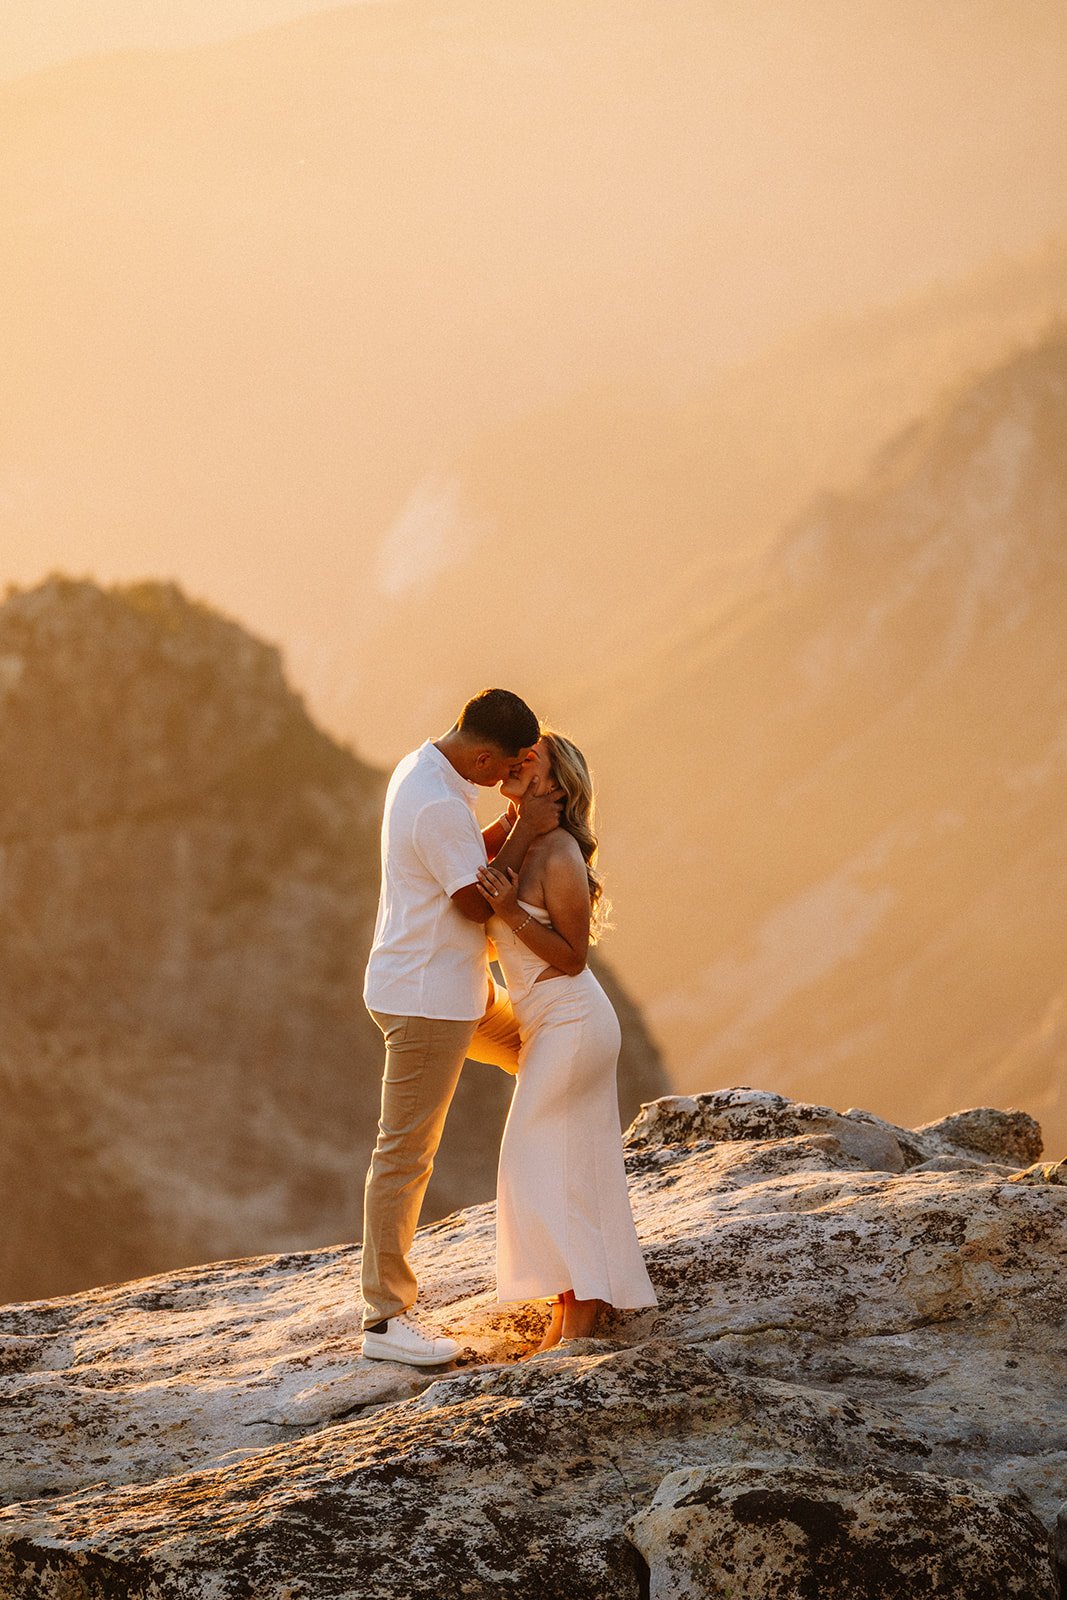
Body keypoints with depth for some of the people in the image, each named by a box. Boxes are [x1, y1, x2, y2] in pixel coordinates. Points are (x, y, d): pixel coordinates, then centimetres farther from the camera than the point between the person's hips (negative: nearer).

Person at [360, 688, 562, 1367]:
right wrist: (526, 831, -16)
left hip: (457, 987, 10)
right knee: (406, 1154, -3)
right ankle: (384, 1317, 3)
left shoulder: (423, 769, 5)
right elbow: (477, 903, -20)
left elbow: (469, 858, 16)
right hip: (426, 998, -10)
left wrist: (515, 823, -1)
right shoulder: (439, 806, -27)